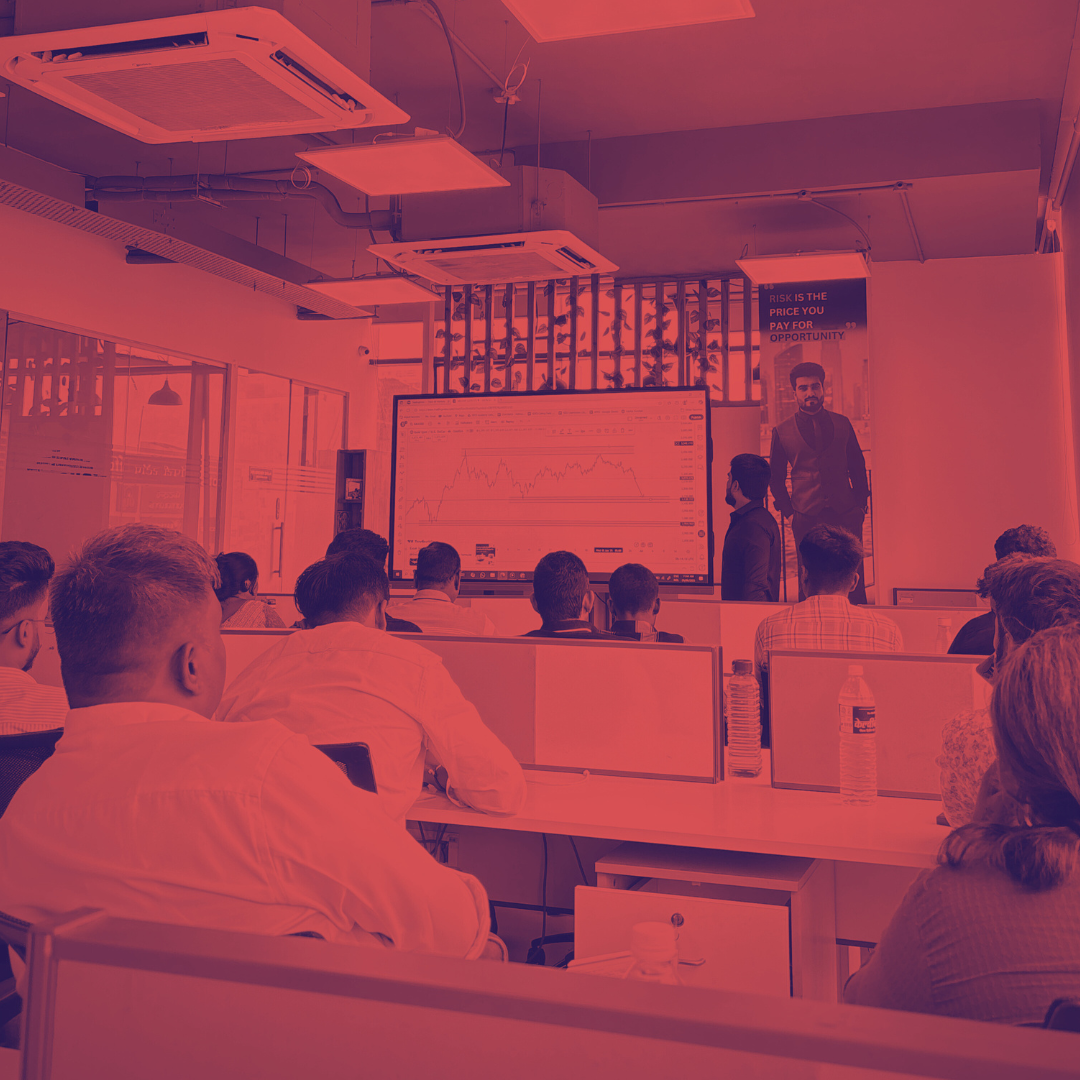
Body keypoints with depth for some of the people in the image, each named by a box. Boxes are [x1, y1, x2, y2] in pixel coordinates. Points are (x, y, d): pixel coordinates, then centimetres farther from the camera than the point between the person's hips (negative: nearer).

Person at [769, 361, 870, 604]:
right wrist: (788, 510, 4)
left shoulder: (842, 424, 9)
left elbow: (858, 467, 14)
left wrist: (860, 504, 8)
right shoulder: (782, 432, 4)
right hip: (806, 518, -1)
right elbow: (776, 477, 10)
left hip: (846, 514, 1)